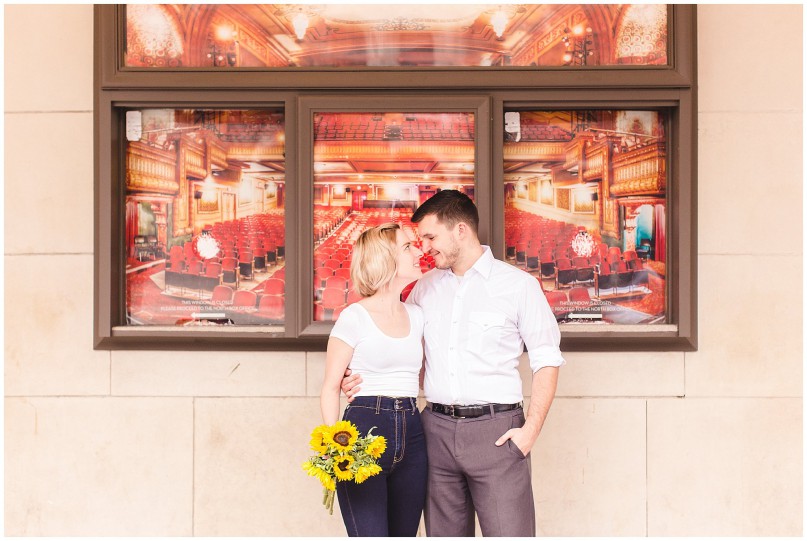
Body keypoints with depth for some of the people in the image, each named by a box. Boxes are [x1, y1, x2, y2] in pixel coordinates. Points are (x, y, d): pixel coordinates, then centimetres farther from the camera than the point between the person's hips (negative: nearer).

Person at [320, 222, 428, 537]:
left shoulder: (416, 316, 13)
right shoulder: (355, 317, -4)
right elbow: (330, 387, -3)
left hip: (411, 434, 6)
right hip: (364, 431, -6)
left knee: (405, 533, 10)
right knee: (370, 534, -9)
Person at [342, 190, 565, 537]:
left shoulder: (518, 284, -1)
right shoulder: (425, 287, 12)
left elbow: (546, 360, -1)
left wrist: (531, 429, -9)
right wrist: (361, 376, 1)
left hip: (495, 429, -4)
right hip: (437, 428, 4)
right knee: (443, 532, 11)